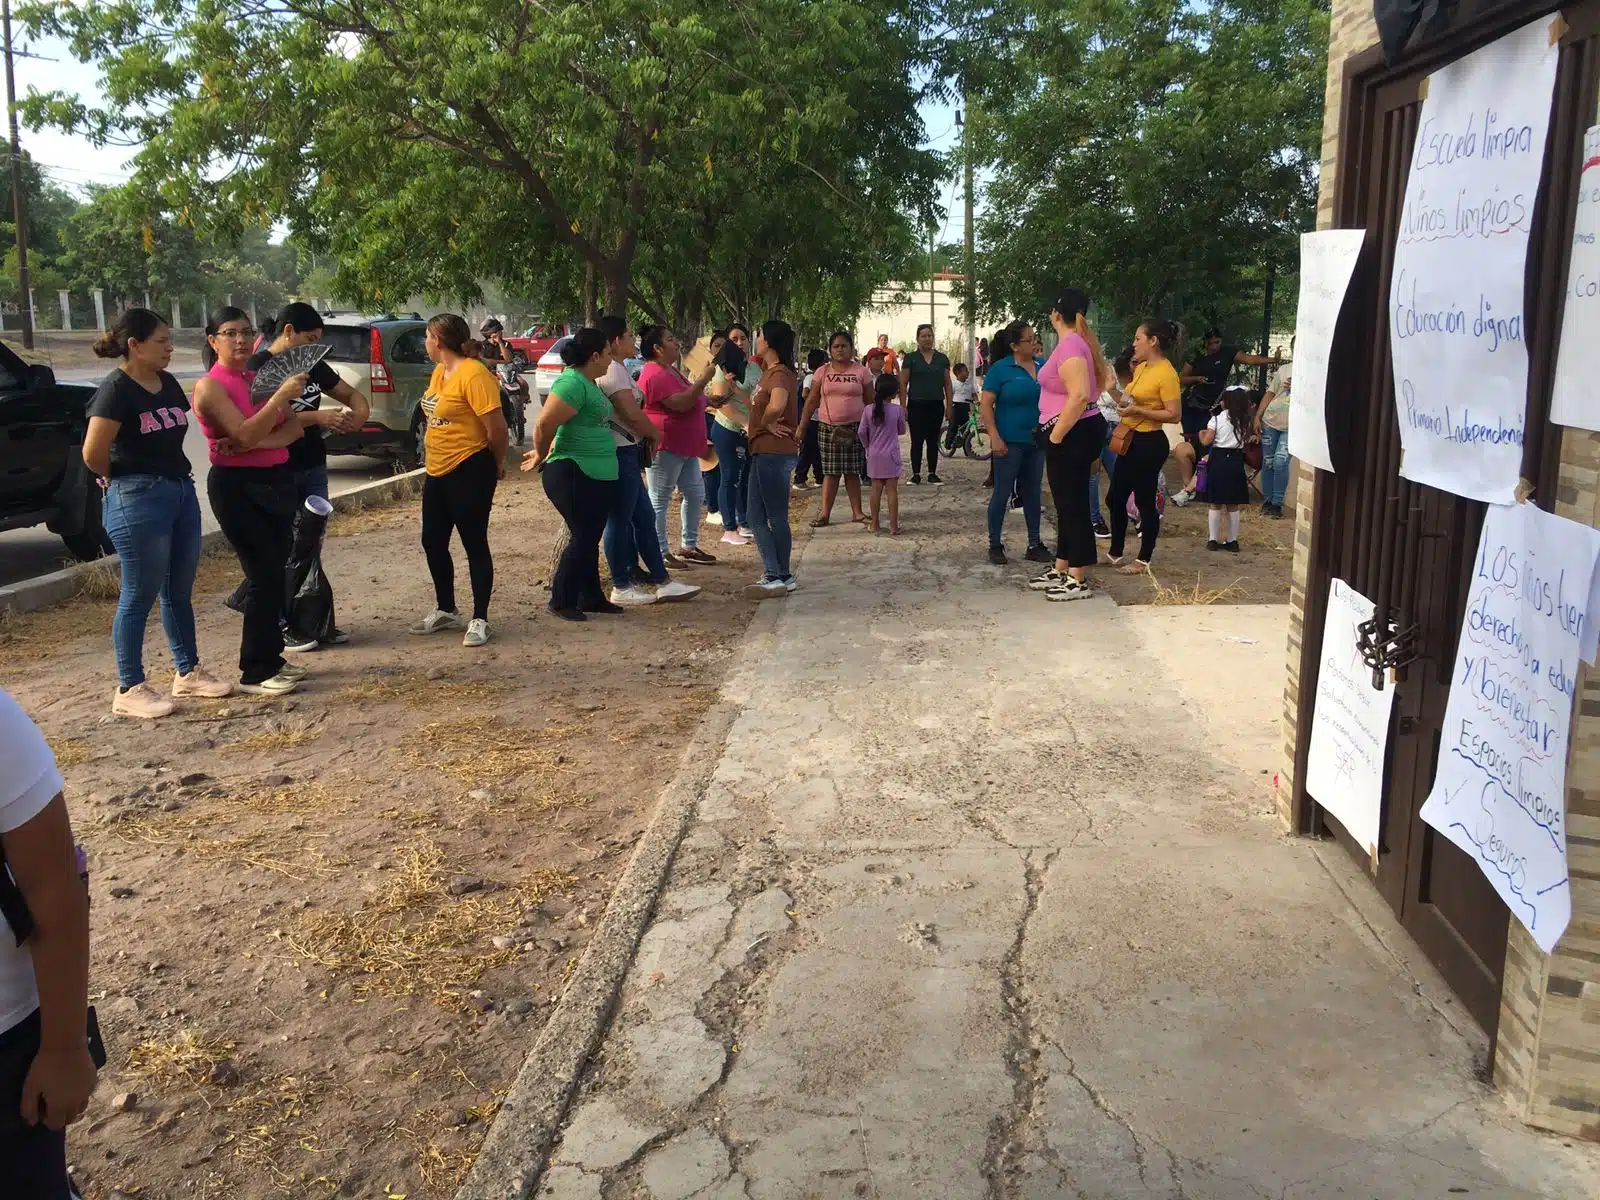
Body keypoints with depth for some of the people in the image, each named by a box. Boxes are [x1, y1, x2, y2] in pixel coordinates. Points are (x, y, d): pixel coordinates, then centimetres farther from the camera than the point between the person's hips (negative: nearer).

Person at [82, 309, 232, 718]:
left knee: (179, 591, 15)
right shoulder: (116, 389, -14)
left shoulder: (168, 384, 10)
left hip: (182, 491, 8)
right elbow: (93, 453, -19)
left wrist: (178, 473, 12)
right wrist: (115, 477, -1)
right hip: (138, 499, -8)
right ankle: (129, 690, 9)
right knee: (140, 596, -1)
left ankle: (188, 672, 26)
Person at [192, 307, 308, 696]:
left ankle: (271, 659, 20)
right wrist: (281, 396, -30)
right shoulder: (210, 387, -9)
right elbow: (245, 433, -21)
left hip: (277, 480, 7)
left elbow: (295, 428, 0)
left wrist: (255, 443, -17)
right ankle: (254, 673, -1)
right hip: (237, 486, -7)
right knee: (264, 576, -8)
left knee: (276, 572, 9)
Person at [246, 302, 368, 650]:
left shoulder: (312, 365, 9)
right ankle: (283, 626, 9)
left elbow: (350, 393, 16)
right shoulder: (257, 367, -11)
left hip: (313, 467, 7)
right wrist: (318, 417, -28)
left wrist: (360, 411, -8)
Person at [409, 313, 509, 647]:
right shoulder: (439, 372, 10)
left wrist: (496, 465, -6)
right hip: (437, 473, 9)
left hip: (469, 473, -9)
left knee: (474, 545, 0)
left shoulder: (474, 374, -19)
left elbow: (497, 429, -21)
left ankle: (479, 620, 10)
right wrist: (429, 466, 18)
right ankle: (445, 611, 30)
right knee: (433, 543, 15)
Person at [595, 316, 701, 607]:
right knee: (620, 520, -2)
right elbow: (632, 413, -22)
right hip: (620, 453, -11)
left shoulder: (614, 368, 17)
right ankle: (621, 588, 7)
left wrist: (646, 435, 6)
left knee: (643, 517, 12)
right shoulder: (613, 370, -16)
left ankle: (661, 580, 17)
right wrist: (654, 433, -5)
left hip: (626, 453, 11)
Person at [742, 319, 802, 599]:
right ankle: (776, 576, 16)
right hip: (763, 452, 10)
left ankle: (780, 577, 7)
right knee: (758, 518, 11)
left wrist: (768, 423, -20)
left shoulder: (779, 374, -17)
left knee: (776, 517, -1)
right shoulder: (770, 372, 15)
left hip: (775, 453, -10)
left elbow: (776, 405, -36)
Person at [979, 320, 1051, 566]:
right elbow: (985, 404, -11)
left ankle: (1034, 545, 19)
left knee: (1032, 493, 11)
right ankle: (995, 545, 10)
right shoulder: (1001, 369, -9)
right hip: (1010, 442, -5)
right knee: (1002, 493, 1)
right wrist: (995, 437, -18)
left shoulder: (1043, 365, 6)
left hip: (1037, 440, 5)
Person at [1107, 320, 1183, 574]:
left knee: (1144, 502, 0)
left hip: (1149, 443, -9)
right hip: (1130, 439, 9)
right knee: (1115, 498, 13)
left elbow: (1173, 415, -20)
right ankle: (1115, 553, 26)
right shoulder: (1141, 368, 10)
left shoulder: (1167, 374, -17)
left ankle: (1144, 560, 12)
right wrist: (1122, 401, 2)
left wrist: (1137, 411, -23)